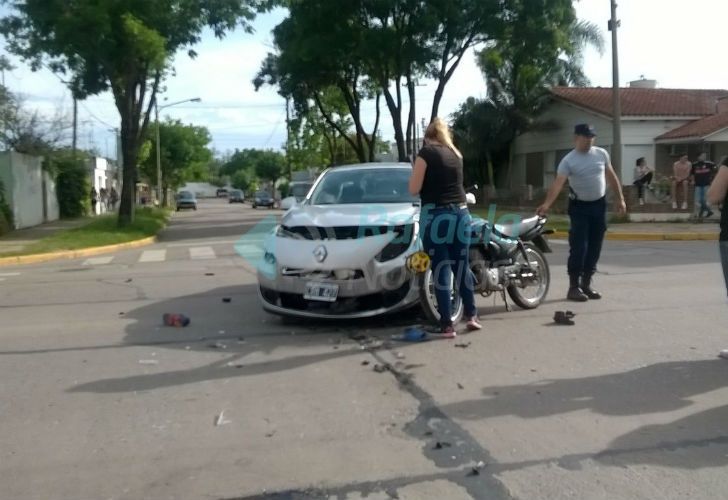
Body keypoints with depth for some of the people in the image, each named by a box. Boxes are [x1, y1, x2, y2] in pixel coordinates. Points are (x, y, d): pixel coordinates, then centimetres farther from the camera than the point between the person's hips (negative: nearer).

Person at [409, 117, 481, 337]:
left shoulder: (426, 152, -4)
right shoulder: (456, 153, 13)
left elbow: (414, 189, -6)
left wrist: (417, 170, 12)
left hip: (436, 216, -5)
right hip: (461, 213, 5)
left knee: (441, 270, -2)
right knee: (462, 267, 16)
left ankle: (447, 325, -1)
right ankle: (471, 316, 21)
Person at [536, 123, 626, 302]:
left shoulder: (601, 154, 2)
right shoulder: (568, 160, -13)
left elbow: (611, 176, 12)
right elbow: (558, 183, -24)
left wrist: (620, 198, 8)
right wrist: (547, 204, -38)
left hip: (599, 205, 5)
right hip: (579, 207, -5)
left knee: (594, 248, 8)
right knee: (579, 248, -9)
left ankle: (586, 284, 18)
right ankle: (574, 287, -1)